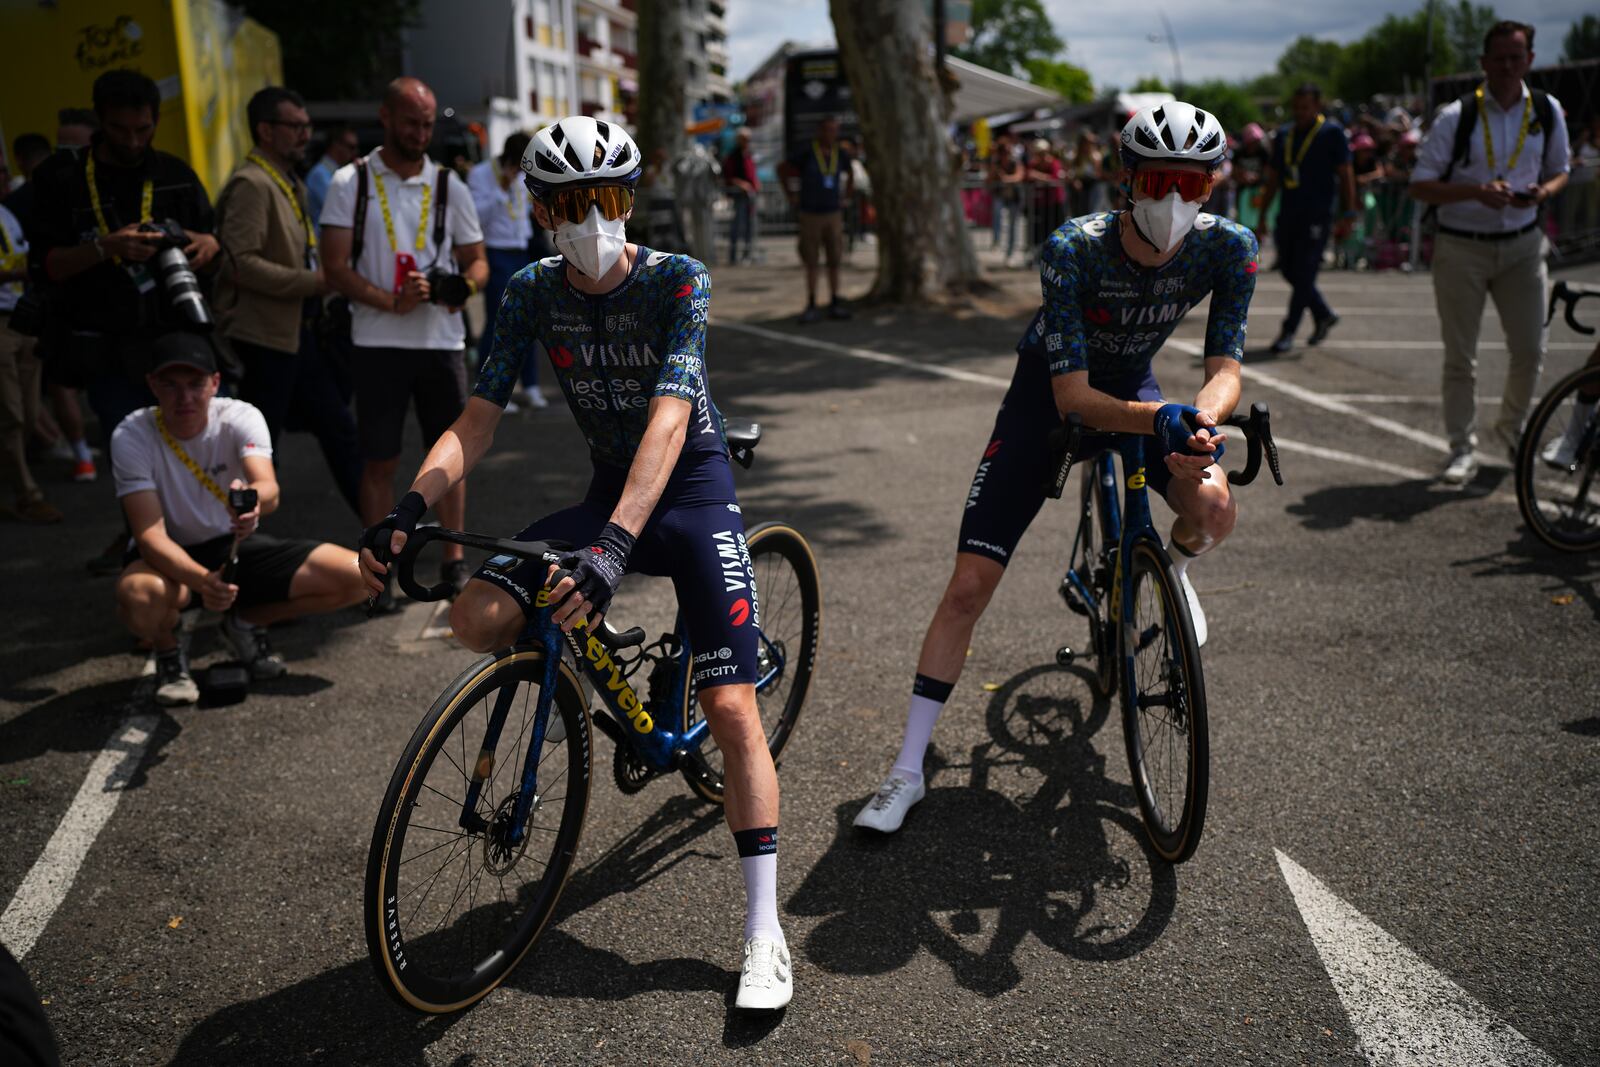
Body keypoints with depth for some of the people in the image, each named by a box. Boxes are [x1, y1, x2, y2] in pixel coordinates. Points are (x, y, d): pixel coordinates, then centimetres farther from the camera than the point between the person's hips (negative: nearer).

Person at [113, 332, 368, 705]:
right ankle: (167, 651, -1)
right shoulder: (132, 436, -19)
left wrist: (254, 499, -61)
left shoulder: (241, 418, -15)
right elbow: (150, 534, -26)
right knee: (140, 597, -42)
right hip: (170, 558, -3)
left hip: (236, 548, 3)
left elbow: (269, 490, -35)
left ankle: (246, 622, 10)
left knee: (354, 577, -16)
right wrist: (201, 580, -46)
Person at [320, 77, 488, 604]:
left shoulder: (448, 184, 8)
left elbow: (477, 260, 10)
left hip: (442, 341, 2)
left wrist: (463, 287, -13)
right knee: (379, 460, 2)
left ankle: (454, 559, 19)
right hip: (378, 342, -2)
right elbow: (335, 267, -5)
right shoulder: (351, 182, 0)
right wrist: (392, 302, -20)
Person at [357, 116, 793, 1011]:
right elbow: (479, 419, -10)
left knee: (731, 709, -13)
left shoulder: (678, 282, -17)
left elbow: (668, 417, -31)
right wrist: (409, 508, -28)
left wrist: (616, 543, -45)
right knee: (478, 619, -19)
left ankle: (765, 931, -2)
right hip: (607, 491, 4)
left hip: (691, 491, -4)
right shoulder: (534, 292, -5)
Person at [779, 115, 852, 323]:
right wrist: (790, 197, 1)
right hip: (810, 215, -3)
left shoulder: (841, 155, 1)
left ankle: (834, 304, 10)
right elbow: (782, 170, 2)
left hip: (833, 214, 3)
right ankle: (812, 306, 5)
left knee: (834, 261, 3)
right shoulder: (806, 154, -10)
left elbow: (851, 174, 22)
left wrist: (846, 197, 14)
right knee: (811, 263, 1)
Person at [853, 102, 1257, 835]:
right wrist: (1160, 418, -48)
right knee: (969, 585, -11)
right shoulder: (1072, 250, -31)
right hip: (1048, 396, -2)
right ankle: (908, 768, 1)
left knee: (1216, 510, -29)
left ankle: (1175, 570, 12)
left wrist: (1200, 420, -43)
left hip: (1135, 388, 3)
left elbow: (1225, 370, -21)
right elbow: (1071, 396, -33)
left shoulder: (1228, 248, -21)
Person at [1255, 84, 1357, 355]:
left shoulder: (1332, 133, -1)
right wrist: (1262, 217, 13)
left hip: (1316, 216, -6)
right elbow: (1271, 179, 17)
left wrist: (1348, 215, -10)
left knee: (1303, 274, -7)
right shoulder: (1284, 135, 14)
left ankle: (1288, 332, -2)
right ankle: (1323, 315, 28)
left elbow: (1345, 176, -3)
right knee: (1289, 270, 9)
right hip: (1288, 213, 6)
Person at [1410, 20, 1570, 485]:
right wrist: (1476, 191, -24)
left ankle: (1511, 430, 28)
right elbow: (1420, 185, -8)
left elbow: (1559, 171, 16)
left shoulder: (1547, 112, 3)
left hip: (1522, 244, 3)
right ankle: (1462, 449, 12)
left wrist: (1544, 191, -8)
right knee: (1460, 357, 0)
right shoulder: (1457, 115, -8)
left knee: (1530, 350, 3)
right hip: (1461, 247, -3)